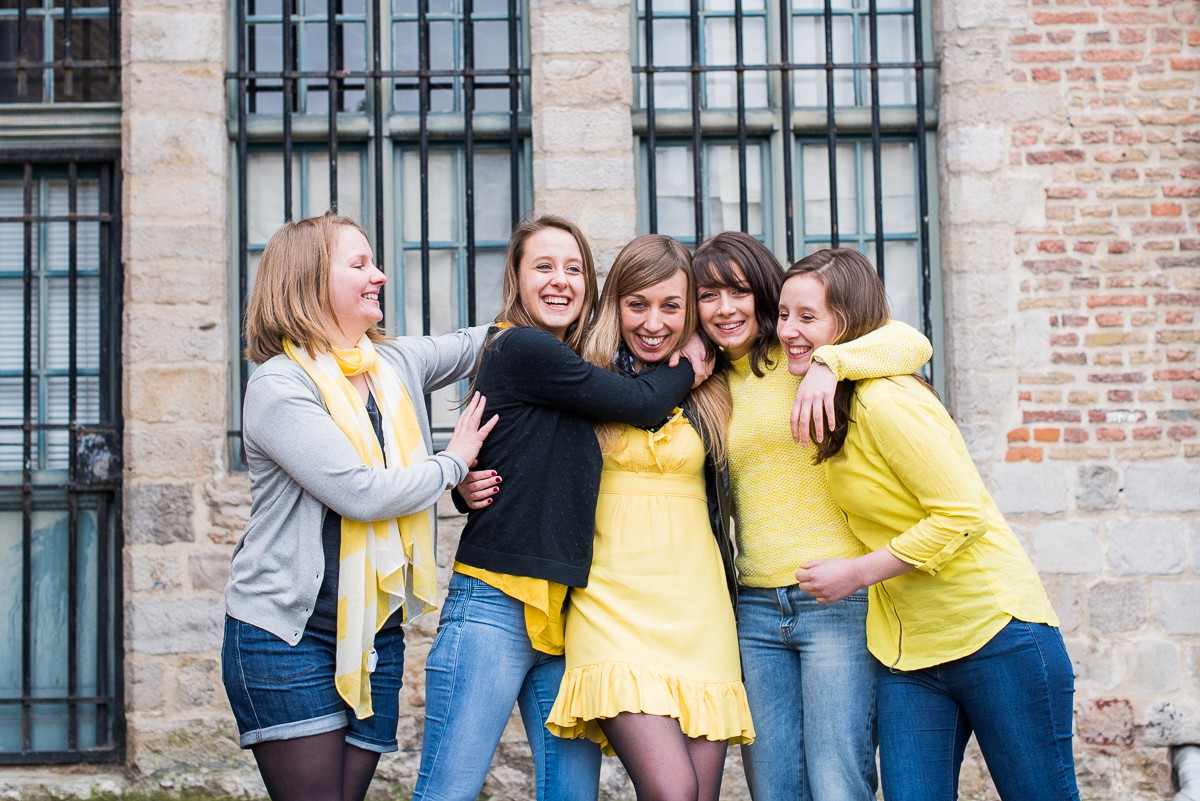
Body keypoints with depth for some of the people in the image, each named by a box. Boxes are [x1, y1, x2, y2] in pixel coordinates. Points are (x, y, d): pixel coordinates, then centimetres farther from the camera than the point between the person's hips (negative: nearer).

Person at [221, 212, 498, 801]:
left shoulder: (397, 364, 10)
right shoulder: (278, 387, -11)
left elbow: (474, 345, 27)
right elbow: (362, 493, -19)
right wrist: (453, 462, -5)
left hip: (377, 636, 6)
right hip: (289, 636, -6)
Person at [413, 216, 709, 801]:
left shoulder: (571, 369, 17)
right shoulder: (522, 349, -8)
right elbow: (640, 403, -9)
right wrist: (690, 365, 9)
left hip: (569, 609, 8)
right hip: (497, 604, -8)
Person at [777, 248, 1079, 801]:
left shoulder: (886, 400, -18)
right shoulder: (834, 406, 9)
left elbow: (963, 515, -20)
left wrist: (856, 574, -15)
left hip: (994, 632, -8)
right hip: (906, 651, 8)